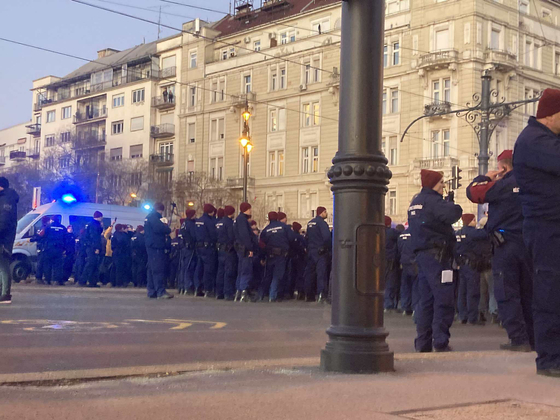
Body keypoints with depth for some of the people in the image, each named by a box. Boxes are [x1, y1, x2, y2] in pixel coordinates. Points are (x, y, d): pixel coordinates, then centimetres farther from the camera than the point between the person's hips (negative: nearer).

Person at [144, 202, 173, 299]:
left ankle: (152, 292, 15)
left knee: (152, 269, 11)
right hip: (156, 246, -10)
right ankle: (160, 291, -15)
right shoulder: (154, 217, -11)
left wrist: (165, 231, 9)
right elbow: (159, 228, -24)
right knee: (158, 269, -12)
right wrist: (168, 229, -6)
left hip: (151, 246, 10)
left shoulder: (149, 217, 21)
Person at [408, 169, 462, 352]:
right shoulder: (432, 200, -11)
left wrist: (447, 203, 17)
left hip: (421, 253, 10)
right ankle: (440, 342, -10)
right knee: (444, 298, -8)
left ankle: (423, 342, 12)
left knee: (426, 299, 11)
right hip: (436, 254, -10)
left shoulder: (415, 201, 19)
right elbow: (453, 214, -23)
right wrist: (451, 203, -2)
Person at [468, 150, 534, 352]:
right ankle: (532, 338, 17)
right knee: (528, 292, 14)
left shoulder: (503, 185, -12)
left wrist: (485, 178, 10)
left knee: (507, 294, -1)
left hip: (506, 245, -6)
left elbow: (473, 192, -5)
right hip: (529, 243, 6)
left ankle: (519, 339, -4)